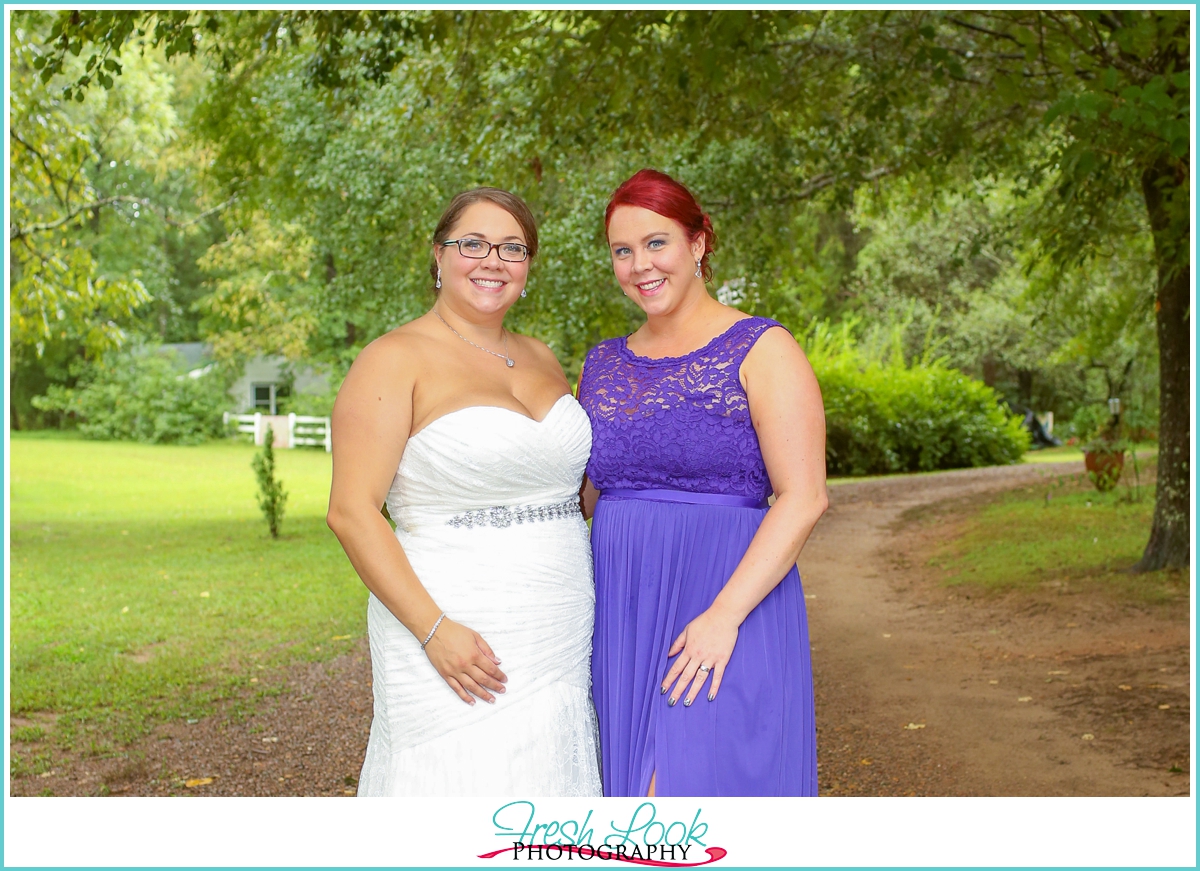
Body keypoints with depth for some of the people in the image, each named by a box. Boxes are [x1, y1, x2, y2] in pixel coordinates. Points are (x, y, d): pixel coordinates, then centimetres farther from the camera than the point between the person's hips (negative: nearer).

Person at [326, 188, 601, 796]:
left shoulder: (540, 359, 14)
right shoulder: (397, 360, -6)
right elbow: (351, 512, -12)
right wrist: (433, 629, -19)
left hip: (558, 649, 6)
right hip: (458, 647, -6)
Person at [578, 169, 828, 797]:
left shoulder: (760, 351, -5)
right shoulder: (604, 366, 13)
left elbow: (805, 498, -13)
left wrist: (724, 614, -20)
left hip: (728, 611, -6)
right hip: (621, 620, 6)